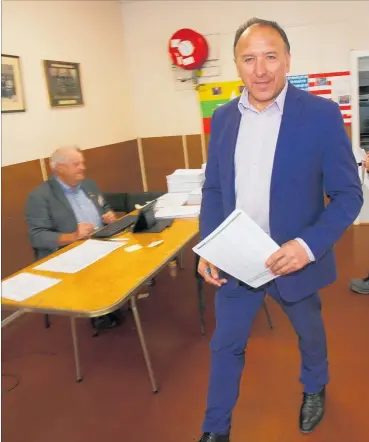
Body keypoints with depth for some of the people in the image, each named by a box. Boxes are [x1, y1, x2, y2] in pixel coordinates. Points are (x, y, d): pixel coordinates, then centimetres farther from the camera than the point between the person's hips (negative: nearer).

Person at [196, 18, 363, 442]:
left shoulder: (321, 113, -13)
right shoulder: (223, 117, -1)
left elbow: (348, 194, -11)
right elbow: (213, 188, 5)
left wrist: (308, 246, -25)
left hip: (294, 260, -2)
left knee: (309, 333, 24)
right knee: (225, 345, 14)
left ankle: (314, 388, 57)